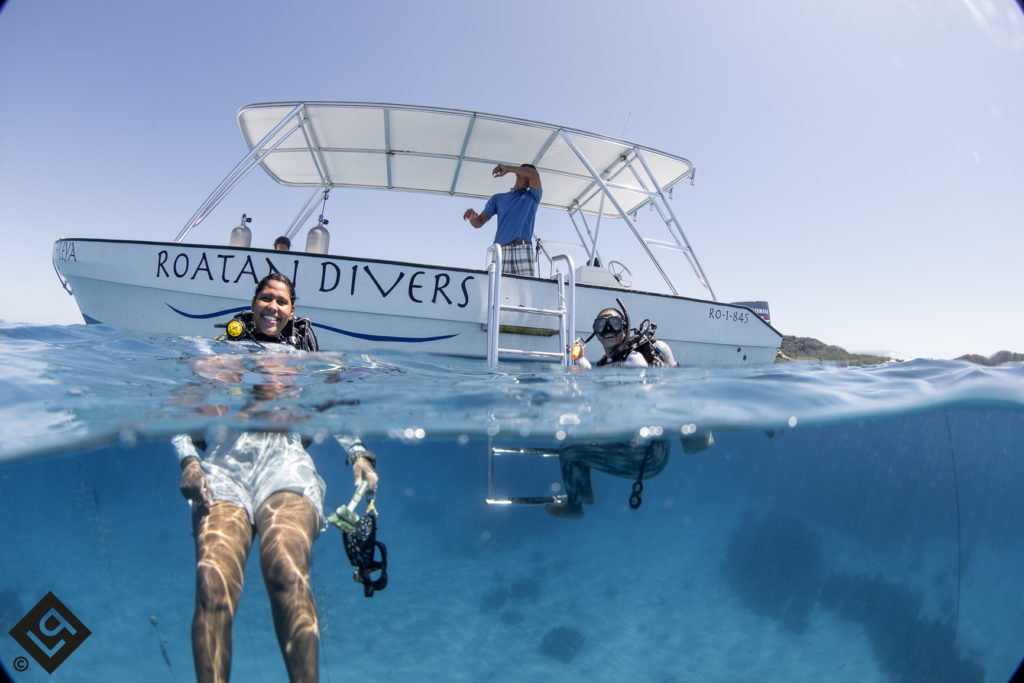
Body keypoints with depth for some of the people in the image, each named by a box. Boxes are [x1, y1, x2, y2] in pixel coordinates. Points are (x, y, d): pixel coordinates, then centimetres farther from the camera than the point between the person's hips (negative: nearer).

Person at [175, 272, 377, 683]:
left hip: (283, 459, -1)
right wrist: (188, 460, -3)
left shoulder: (303, 356, 29)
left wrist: (358, 455, 2)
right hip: (223, 462, 1)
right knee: (213, 583, -27)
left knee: (287, 572, -30)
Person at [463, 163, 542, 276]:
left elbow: (534, 174, 3)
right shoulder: (498, 199, 27)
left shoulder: (533, 196, 24)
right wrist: (472, 217, -6)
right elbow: (478, 222, 18)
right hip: (500, 251, 1)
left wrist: (507, 169, 9)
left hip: (523, 249, -1)